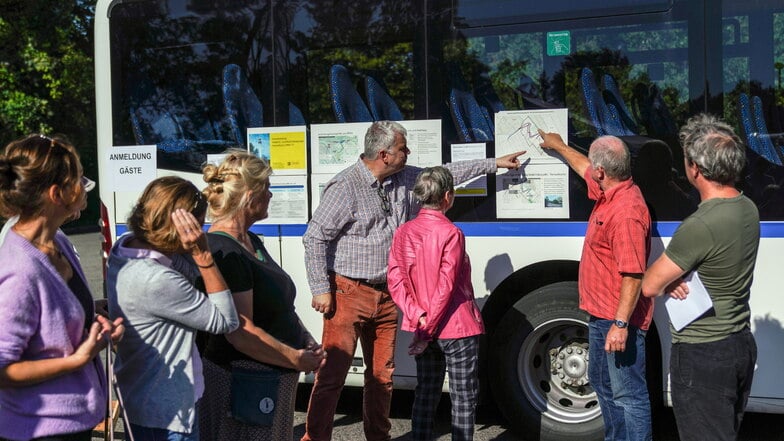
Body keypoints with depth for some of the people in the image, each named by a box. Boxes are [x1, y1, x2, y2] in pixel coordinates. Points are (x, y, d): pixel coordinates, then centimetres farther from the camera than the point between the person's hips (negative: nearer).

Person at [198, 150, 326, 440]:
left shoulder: (251, 242, 10)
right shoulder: (224, 252, -22)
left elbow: (282, 305, 17)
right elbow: (241, 333, -27)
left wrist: (308, 344, 3)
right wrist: (297, 359, -17)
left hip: (275, 379, 10)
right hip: (242, 385, -9)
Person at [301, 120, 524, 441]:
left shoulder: (404, 178, 7)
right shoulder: (345, 187, -15)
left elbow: (445, 173, 20)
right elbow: (314, 238, -12)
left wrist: (495, 163, 24)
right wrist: (321, 290, -14)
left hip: (386, 295, 7)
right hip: (349, 294, -7)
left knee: (382, 375, 13)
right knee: (332, 375, -6)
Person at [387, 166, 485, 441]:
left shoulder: (403, 232, 2)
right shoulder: (450, 233, -15)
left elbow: (395, 281, -4)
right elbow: (446, 287, -18)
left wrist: (418, 319, -11)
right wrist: (428, 331, -14)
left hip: (423, 329, 6)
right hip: (457, 328, -5)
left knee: (426, 393, 15)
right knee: (464, 397, 6)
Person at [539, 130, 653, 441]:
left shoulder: (626, 211, -26)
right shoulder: (609, 195, 6)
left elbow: (633, 274, -29)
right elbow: (584, 169, 30)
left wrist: (620, 324, -29)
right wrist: (559, 146, 42)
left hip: (618, 321, -11)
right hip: (600, 315, 11)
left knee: (628, 393, -5)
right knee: (601, 381, 24)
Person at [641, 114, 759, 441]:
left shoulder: (700, 226, -27)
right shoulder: (748, 208, 0)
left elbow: (649, 286, -19)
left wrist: (669, 280, 2)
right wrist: (674, 277, -6)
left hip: (702, 355, -9)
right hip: (743, 344, 9)